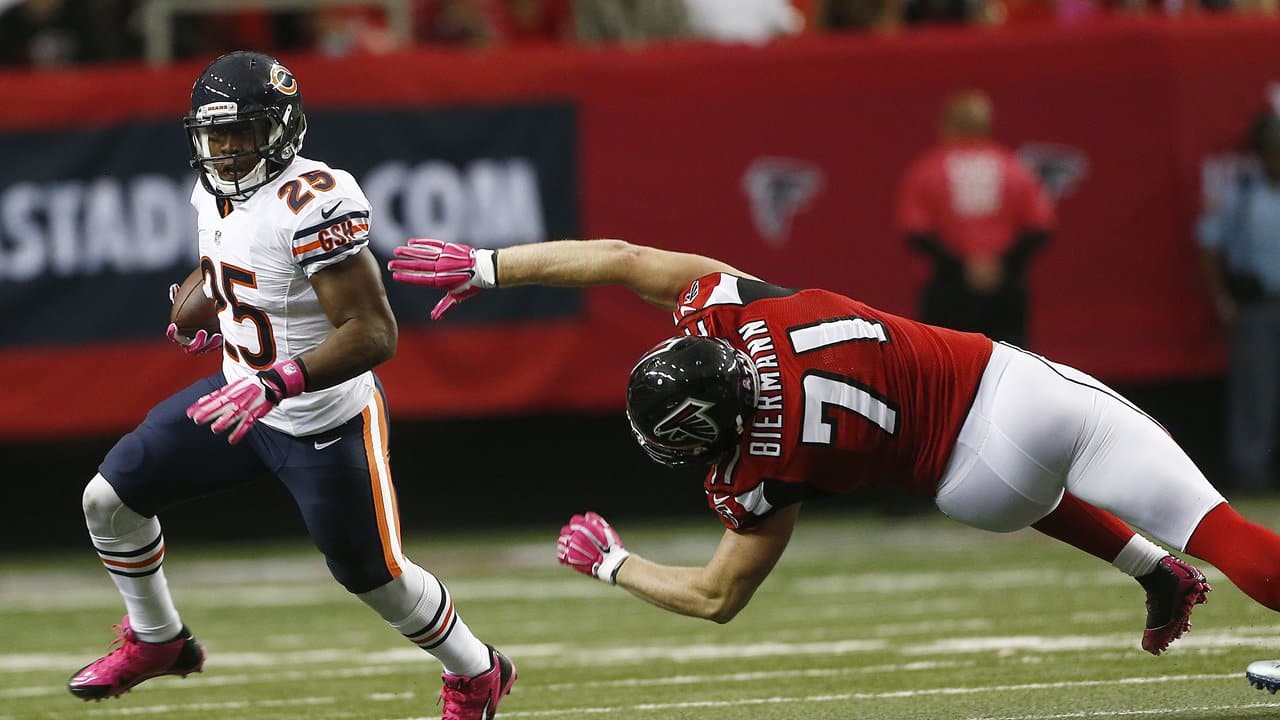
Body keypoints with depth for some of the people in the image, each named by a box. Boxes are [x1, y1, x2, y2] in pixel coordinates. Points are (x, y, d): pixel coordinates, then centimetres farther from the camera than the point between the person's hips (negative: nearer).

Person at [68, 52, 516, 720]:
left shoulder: (312, 203, -30)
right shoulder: (215, 193, -2)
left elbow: (374, 334, -33)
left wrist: (278, 384, -41)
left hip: (322, 424, -8)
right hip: (241, 394, 8)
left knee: (375, 577, 6)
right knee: (110, 498, 5)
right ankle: (156, 640, 28)